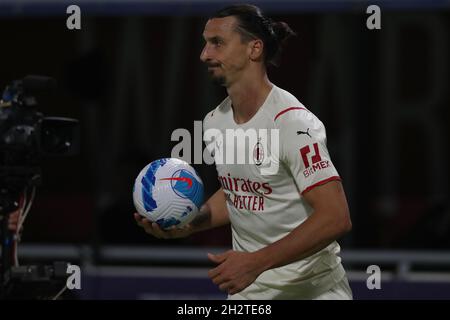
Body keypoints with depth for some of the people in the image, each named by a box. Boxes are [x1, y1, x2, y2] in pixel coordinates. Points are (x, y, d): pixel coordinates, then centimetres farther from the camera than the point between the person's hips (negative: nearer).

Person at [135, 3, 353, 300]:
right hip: (246, 287, 6)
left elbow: (336, 218, -25)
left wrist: (255, 263, -28)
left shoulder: (292, 123, -19)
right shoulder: (214, 121, 4)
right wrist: (189, 224, 0)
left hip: (311, 286, -6)